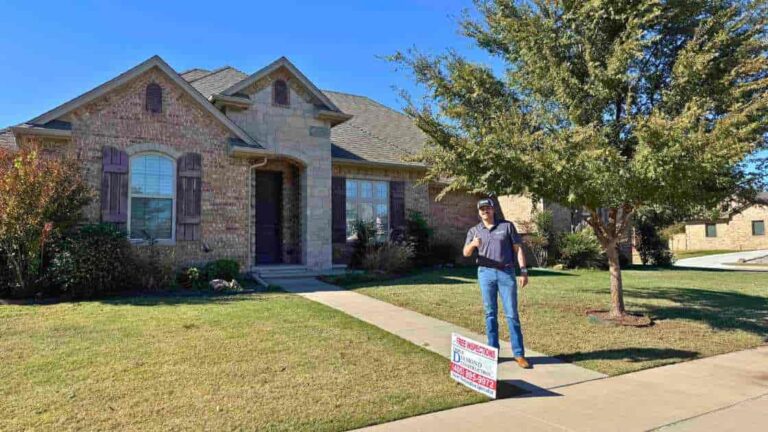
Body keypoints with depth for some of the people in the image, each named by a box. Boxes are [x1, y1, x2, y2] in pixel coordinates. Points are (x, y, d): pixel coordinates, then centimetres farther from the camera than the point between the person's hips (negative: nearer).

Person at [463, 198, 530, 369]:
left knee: (512, 314, -1)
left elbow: (518, 249, 3)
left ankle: (519, 354, 4)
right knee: (490, 314, 6)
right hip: (485, 273, 2)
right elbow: (466, 253, -5)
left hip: (506, 273, -1)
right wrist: (473, 244, -27)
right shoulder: (474, 230, 7)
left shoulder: (507, 225, 3)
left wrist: (524, 271, -5)